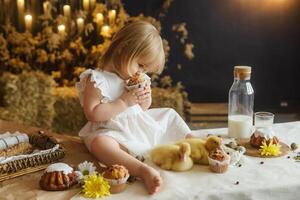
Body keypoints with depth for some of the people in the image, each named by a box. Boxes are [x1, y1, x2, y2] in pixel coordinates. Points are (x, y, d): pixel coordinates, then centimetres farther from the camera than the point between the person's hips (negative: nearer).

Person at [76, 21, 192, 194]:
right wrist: (124, 102, -22)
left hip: (141, 126, 8)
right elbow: (92, 114, -22)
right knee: (99, 143, -41)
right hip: (114, 132, -8)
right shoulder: (97, 79, -14)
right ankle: (144, 170, -55)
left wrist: (146, 99, -5)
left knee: (170, 115, 15)